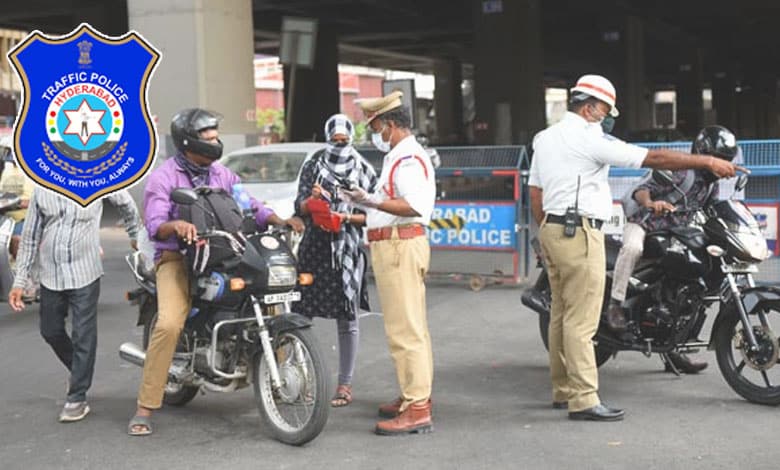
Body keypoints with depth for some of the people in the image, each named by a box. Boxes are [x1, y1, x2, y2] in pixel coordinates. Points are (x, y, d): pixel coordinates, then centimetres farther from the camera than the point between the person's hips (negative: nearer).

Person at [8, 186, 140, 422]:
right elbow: (30, 237, 7)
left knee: (83, 336, -3)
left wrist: (135, 236, 20)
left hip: (84, 274, -4)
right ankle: (79, 372, 38)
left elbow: (127, 204, 12)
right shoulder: (41, 190, 3)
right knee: (51, 332, 13)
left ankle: (77, 398, 6)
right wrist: (19, 282, 6)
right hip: (50, 274, 4)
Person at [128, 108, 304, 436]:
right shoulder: (164, 176, -2)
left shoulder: (221, 174, 16)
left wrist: (280, 221, -7)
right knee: (170, 324, -27)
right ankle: (144, 408, -16)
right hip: (177, 258, -5)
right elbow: (154, 225, -14)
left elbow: (251, 207, 11)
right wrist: (177, 225, -36)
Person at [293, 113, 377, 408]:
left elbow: (371, 214, 5)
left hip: (348, 250, -1)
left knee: (347, 319, 0)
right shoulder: (312, 167, 12)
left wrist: (347, 218, -12)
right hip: (314, 248, 1)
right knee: (301, 313, -6)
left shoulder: (364, 171, 9)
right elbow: (300, 209, 5)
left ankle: (345, 384, 6)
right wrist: (313, 199, -16)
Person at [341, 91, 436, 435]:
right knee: (411, 328, 17)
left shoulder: (408, 158, -14)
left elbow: (415, 205, -27)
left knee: (405, 330, -12)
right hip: (397, 245, 12)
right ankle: (416, 397, 27)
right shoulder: (400, 156, 21)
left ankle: (416, 410, -11)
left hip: (400, 246, -12)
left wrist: (371, 201, -31)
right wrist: (366, 200, 27)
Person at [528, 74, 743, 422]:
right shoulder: (591, 138, -12)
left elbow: (535, 193, 17)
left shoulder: (544, 137, 15)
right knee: (581, 319, -9)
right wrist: (708, 162, -9)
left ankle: (562, 391, 19)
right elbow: (653, 159, -14)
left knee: (561, 314, 13)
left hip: (552, 228, 10)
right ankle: (584, 399, -8)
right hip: (580, 233, -9)